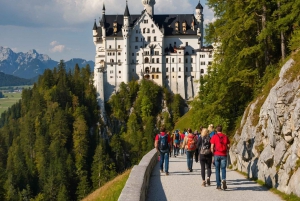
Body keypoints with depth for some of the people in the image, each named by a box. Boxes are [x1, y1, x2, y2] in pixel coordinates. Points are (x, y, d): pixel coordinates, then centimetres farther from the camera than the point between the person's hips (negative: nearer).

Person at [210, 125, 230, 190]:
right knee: (223, 169, 8)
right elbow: (228, 146, 5)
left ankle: (218, 185, 7)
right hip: (224, 155, 1)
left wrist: (213, 153, 10)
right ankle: (224, 180, -20)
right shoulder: (225, 136, 5)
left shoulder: (214, 137, -2)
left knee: (217, 170, 7)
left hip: (217, 155, -1)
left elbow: (212, 147, -6)